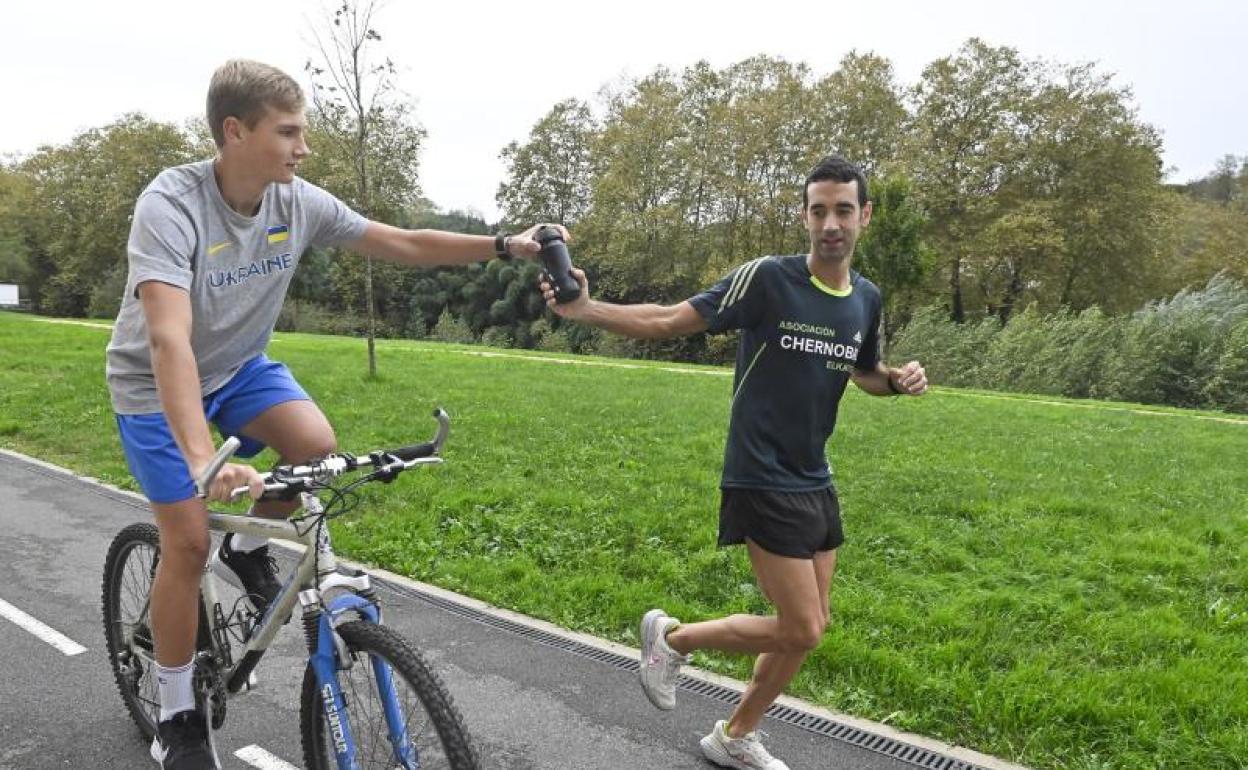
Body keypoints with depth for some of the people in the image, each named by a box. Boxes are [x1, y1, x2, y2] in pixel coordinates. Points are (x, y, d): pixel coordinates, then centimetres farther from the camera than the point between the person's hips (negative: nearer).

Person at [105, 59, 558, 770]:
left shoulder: (299, 202, -15)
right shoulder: (170, 206, -31)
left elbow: (404, 245, -7)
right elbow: (169, 338, -43)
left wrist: (506, 246, -13)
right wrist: (203, 462, -55)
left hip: (240, 366, 4)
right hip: (155, 383, -4)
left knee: (317, 446, -24)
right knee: (190, 541, -10)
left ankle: (247, 549, 9)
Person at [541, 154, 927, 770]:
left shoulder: (866, 299, 5)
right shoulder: (767, 278, -15)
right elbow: (668, 321, -17)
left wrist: (899, 380, -1)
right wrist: (584, 309, -30)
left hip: (815, 483, 7)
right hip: (762, 483, -7)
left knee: (809, 630, 13)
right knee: (800, 632, -7)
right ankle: (672, 637, 17)